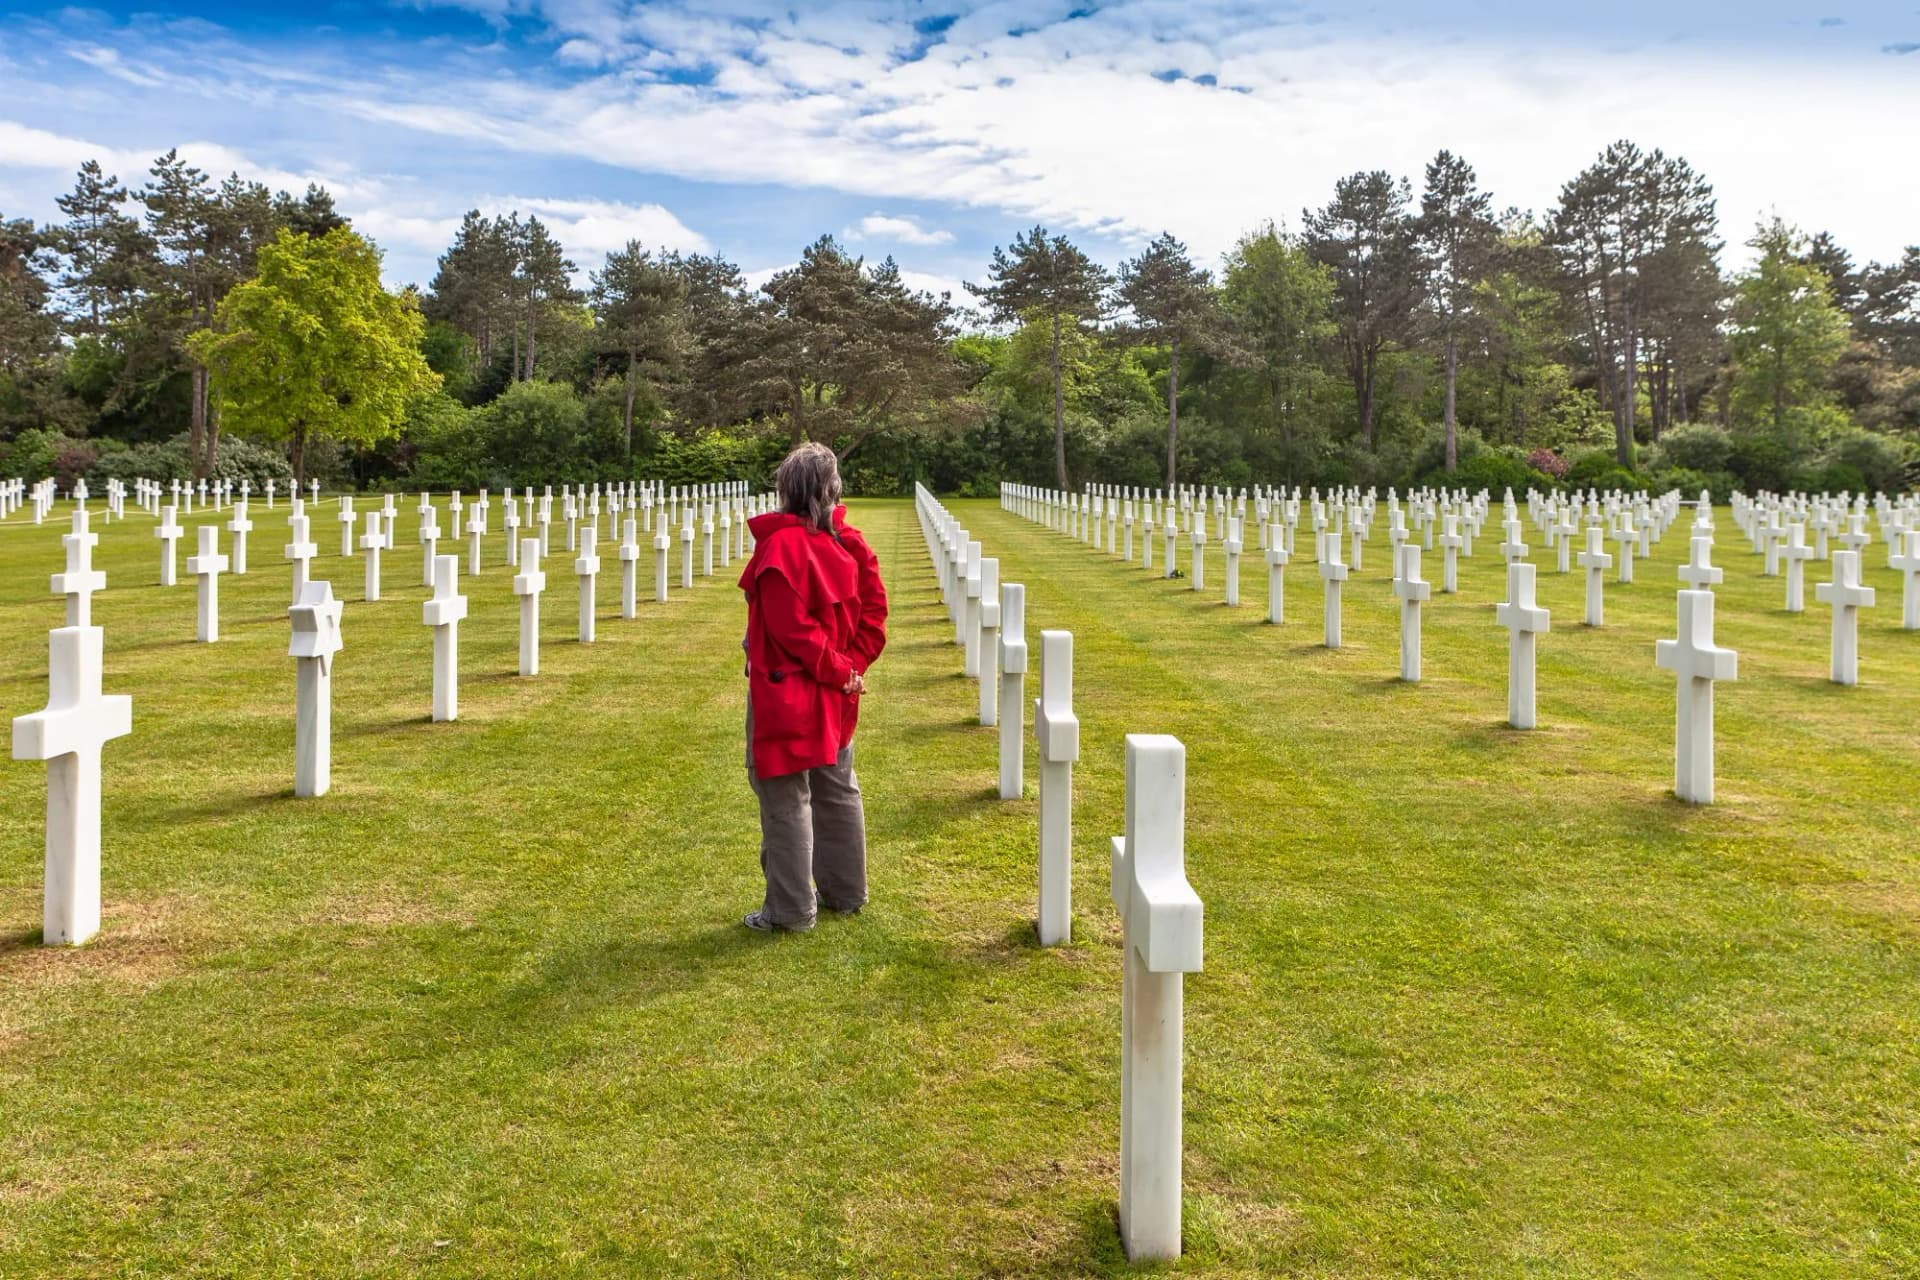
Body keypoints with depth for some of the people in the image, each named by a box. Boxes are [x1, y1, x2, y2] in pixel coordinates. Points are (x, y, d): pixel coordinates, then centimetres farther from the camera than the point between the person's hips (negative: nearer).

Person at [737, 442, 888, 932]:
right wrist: (852, 665, 1)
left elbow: (792, 628, -22)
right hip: (835, 693, 8)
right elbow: (874, 606, 4)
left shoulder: (781, 546, -20)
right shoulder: (848, 541, 3)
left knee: (785, 798, 2)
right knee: (837, 790, 18)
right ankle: (845, 892, 30)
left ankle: (791, 909, 10)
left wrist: (838, 670, -11)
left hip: (786, 691, -8)